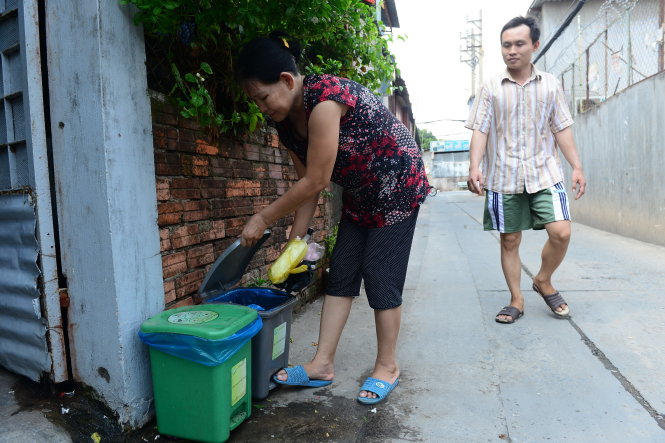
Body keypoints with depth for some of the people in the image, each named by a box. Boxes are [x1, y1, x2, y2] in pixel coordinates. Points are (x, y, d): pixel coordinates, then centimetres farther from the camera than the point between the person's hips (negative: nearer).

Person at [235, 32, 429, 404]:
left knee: (381, 276, -6)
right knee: (341, 273, 5)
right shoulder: (286, 123, -2)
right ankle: (323, 365, 12)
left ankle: (387, 367, 13)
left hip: (399, 185, -8)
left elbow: (316, 182, -28)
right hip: (360, 194, 8)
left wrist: (263, 219, -19)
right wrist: (295, 240, 0)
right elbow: (309, 185, 2)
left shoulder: (324, 99, -30)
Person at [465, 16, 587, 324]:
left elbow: (562, 129, 10)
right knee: (509, 241, 4)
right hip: (503, 177, -1)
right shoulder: (491, 87, 4)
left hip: (544, 172, 1)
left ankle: (544, 281, 15)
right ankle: (516, 299, 19)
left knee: (561, 232, -12)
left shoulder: (550, 84, 9)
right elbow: (480, 130, -1)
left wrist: (577, 166, 4)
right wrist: (474, 166, -16)